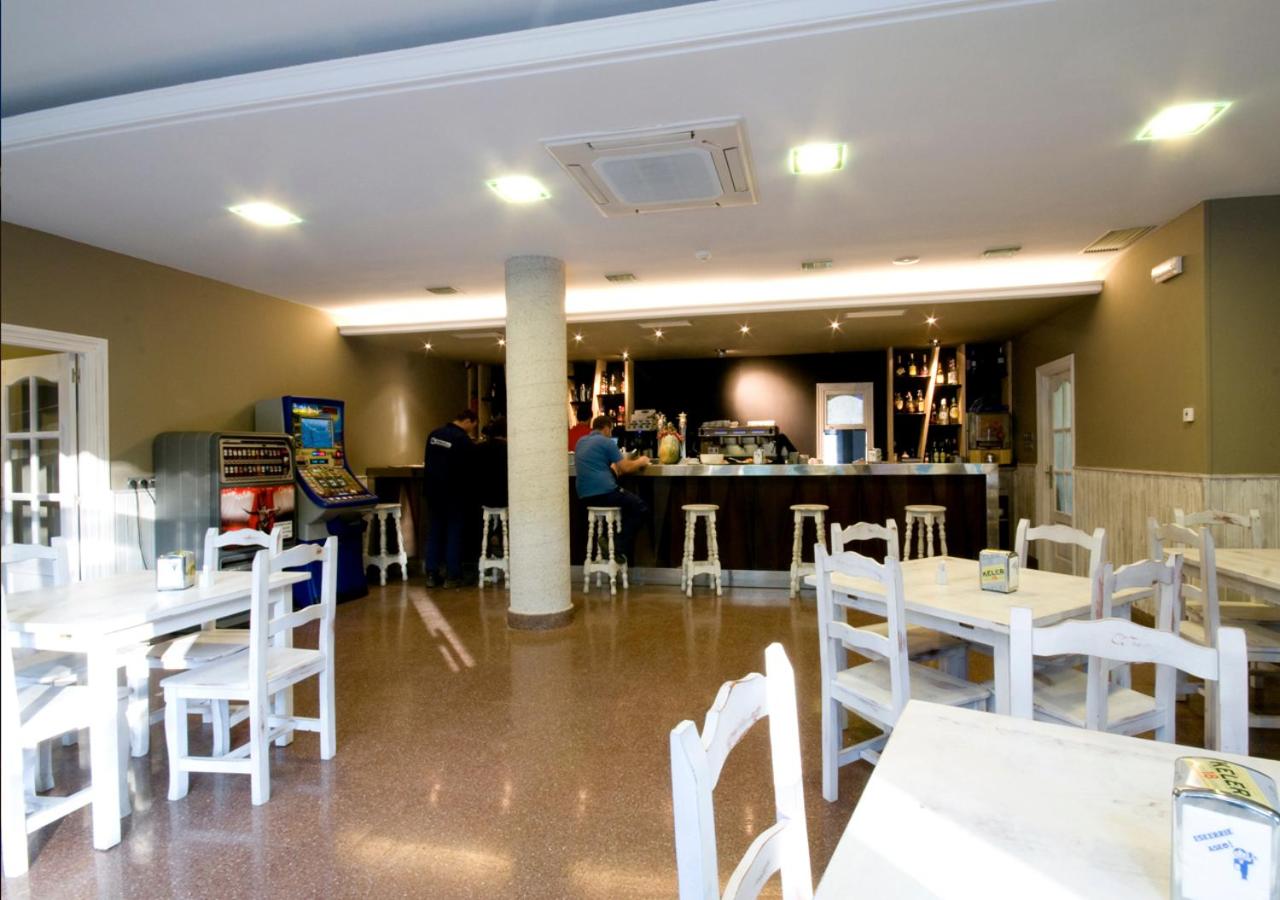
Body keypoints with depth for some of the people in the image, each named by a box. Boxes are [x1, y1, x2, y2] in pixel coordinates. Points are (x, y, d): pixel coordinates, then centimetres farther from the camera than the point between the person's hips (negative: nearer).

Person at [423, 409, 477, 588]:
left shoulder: (434, 434, 5)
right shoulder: (464, 440, -15)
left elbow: (426, 461, 12)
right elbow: (470, 470, -12)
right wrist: (469, 490, 4)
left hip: (433, 491, 6)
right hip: (454, 493, -6)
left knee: (434, 532, 12)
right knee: (454, 533, 3)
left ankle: (432, 575, 12)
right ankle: (452, 576, 5)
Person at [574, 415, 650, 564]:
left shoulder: (581, 442, 18)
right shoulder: (606, 442, -4)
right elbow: (625, 468, -5)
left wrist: (620, 461, 38)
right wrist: (640, 462, 14)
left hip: (585, 496, 8)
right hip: (604, 492, -8)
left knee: (629, 503, 28)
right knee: (640, 507, 10)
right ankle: (621, 550, 2)